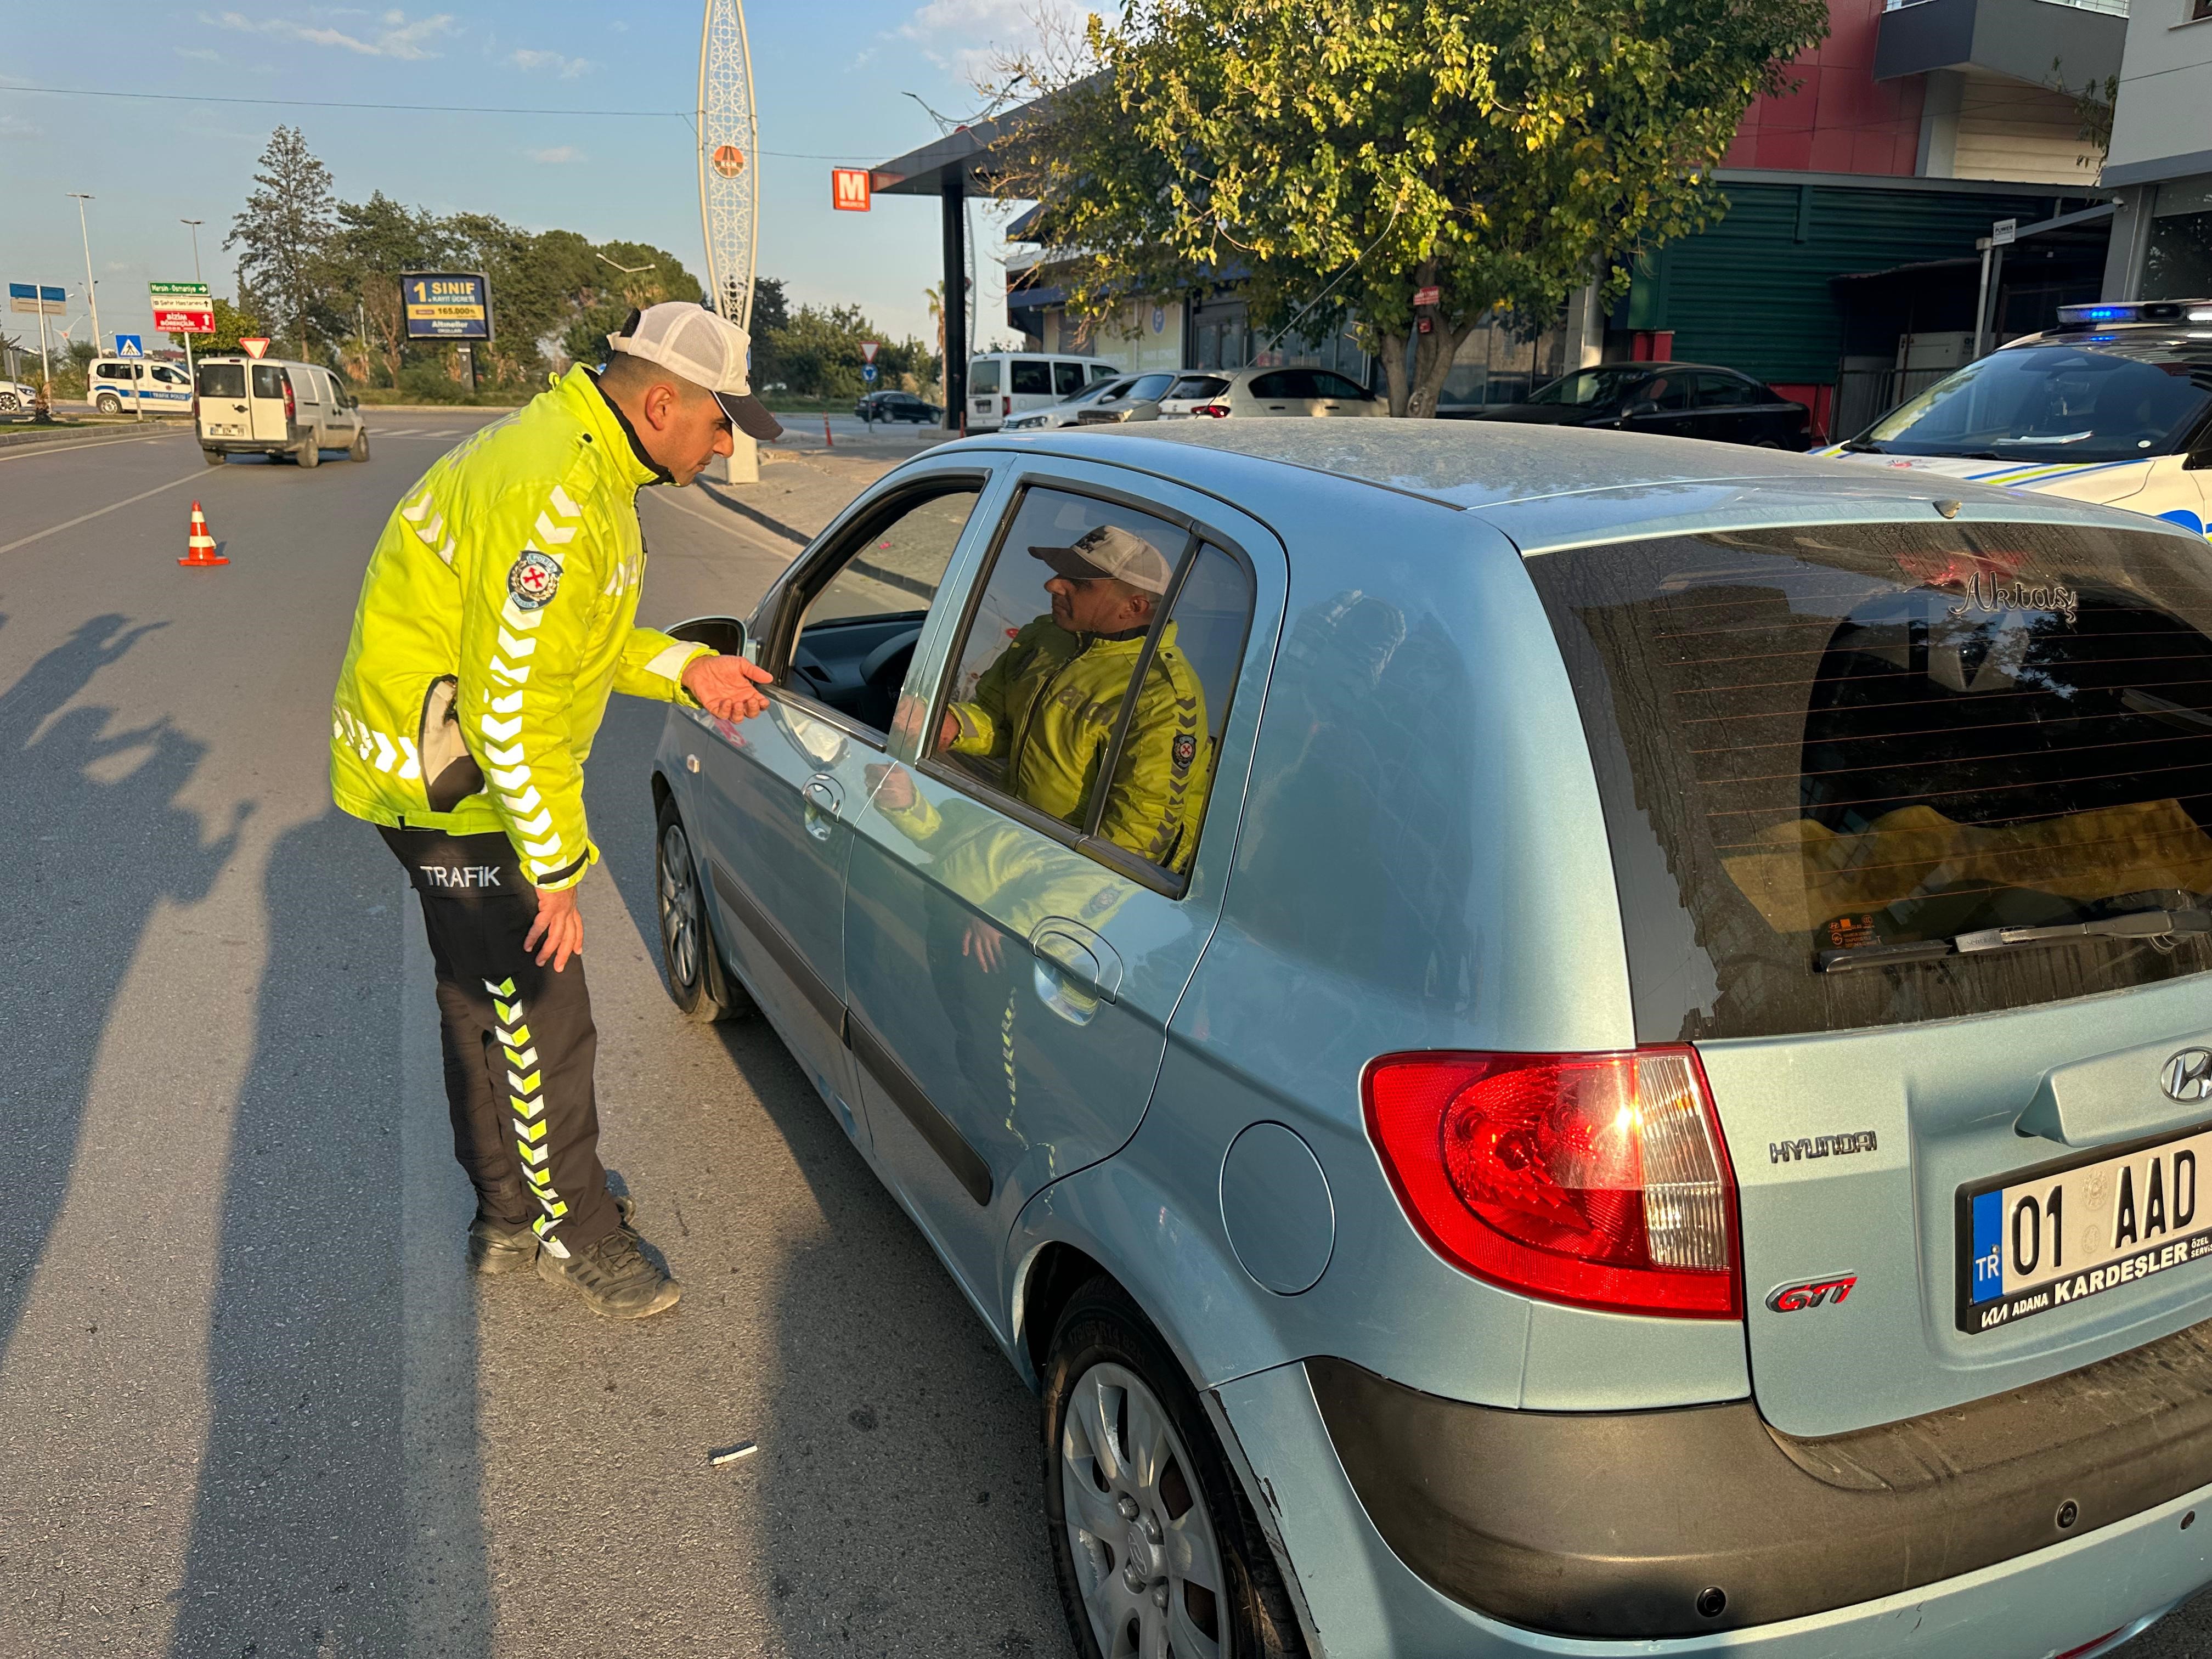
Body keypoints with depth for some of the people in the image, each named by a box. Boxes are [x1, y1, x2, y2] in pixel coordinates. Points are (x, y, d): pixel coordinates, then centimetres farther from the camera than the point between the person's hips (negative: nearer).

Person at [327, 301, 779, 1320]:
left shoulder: (586, 465, 7)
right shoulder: (556, 499, -28)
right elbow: (508, 709, -29)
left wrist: (684, 669, 1)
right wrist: (556, 867, -22)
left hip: (471, 773, 11)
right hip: (453, 788, -11)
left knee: (488, 1008, 21)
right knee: (540, 1025, 1)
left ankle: (509, 1214, 39)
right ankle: (572, 1231, 21)